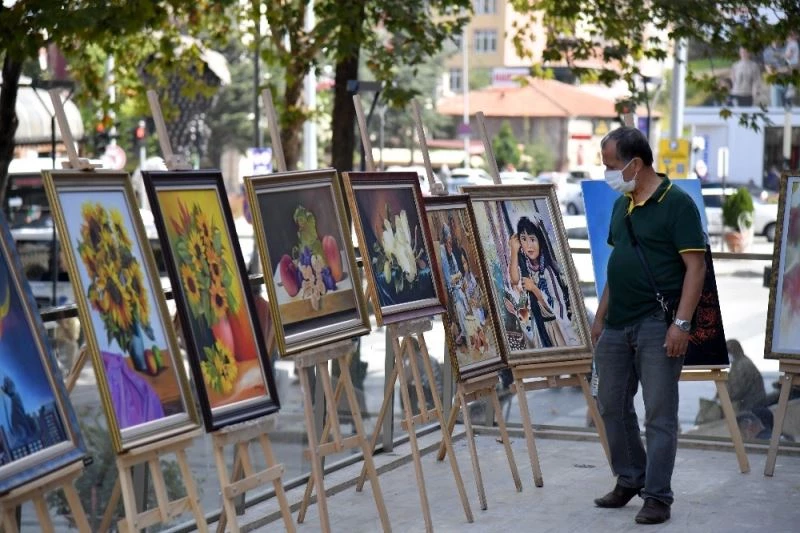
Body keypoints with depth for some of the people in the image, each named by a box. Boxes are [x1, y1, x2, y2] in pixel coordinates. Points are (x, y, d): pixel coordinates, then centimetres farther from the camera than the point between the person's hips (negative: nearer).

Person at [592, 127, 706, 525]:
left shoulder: (676, 204, -11)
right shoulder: (621, 205, 12)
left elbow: (695, 267, -14)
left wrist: (681, 323, -21)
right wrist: (600, 317, 17)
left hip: (657, 324, -8)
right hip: (617, 324, 8)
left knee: (659, 414, -3)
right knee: (612, 405, 13)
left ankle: (657, 497, 3)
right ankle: (629, 480, 29)